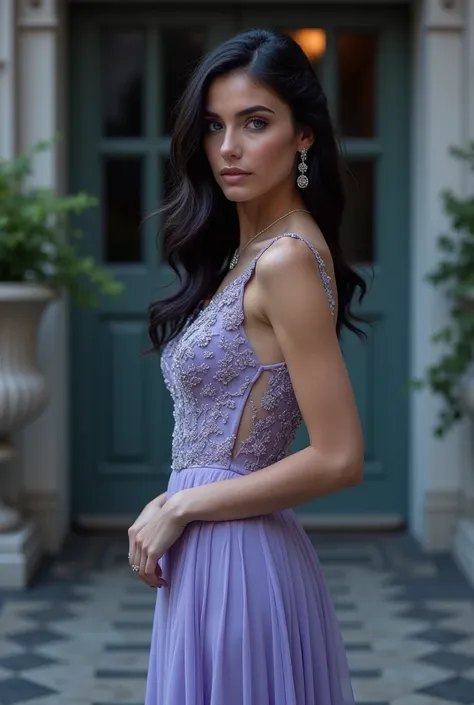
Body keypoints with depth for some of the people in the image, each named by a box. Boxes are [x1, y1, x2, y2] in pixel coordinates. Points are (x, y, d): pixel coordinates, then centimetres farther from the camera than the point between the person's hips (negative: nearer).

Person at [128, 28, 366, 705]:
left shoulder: (288, 260, -17)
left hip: (236, 557, -9)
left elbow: (338, 459, -20)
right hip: (213, 553, 9)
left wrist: (179, 507, -13)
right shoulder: (246, 251, 10)